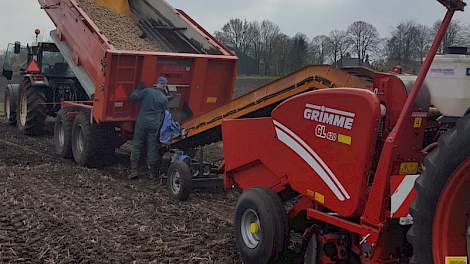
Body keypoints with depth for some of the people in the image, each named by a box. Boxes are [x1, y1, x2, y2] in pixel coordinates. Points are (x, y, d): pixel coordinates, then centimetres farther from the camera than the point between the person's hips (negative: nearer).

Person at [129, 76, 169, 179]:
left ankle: (134, 170, 6)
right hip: (155, 126, 0)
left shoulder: (146, 91, -2)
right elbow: (166, 115, 8)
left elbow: (132, 97, -1)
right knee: (153, 149, 6)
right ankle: (152, 172, 12)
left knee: (137, 146, 8)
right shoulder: (164, 99, 2)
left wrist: (139, 89, 14)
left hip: (142, 123, 0)